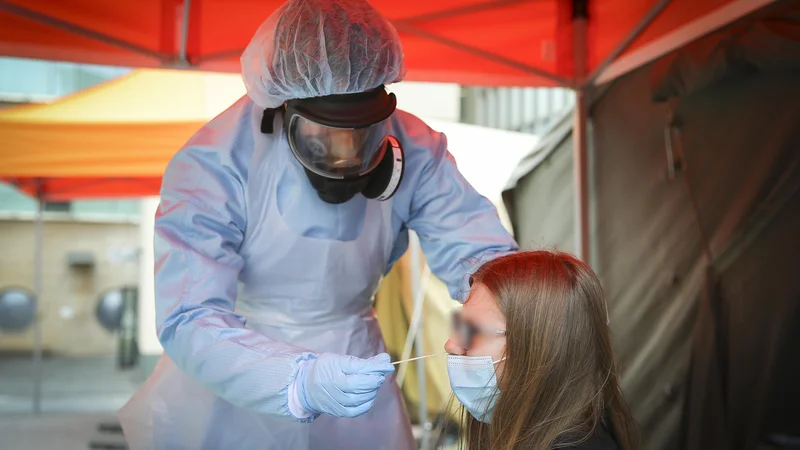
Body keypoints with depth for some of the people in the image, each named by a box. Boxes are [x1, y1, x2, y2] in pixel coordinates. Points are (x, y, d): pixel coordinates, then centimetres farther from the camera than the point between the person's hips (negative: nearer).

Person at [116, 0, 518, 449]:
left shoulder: (413, 151, -16)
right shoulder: (214, 165, -26)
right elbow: (190, 322, -32)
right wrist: (301, 381, -47)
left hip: (351, 365, 2)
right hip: (230, 383, -2)